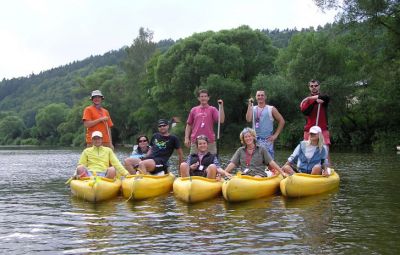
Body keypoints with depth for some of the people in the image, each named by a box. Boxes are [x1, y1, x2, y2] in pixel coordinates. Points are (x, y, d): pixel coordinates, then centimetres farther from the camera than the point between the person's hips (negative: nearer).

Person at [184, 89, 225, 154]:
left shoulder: (212, 109, 6)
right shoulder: (194, 110, 12)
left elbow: (221, 120, -9)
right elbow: (189, 125, 15)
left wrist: (221, 106, -16)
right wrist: (186, 138, 5)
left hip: (210, 141, -1)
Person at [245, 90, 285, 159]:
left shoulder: (271, 109, 3)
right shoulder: (253, 108, 10)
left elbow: (282, 121, 4)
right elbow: (248, 119, -8)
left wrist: (275, 135, -3)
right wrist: (250, 105, -7)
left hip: (267, 140, -3)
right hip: (255, 140, 3)